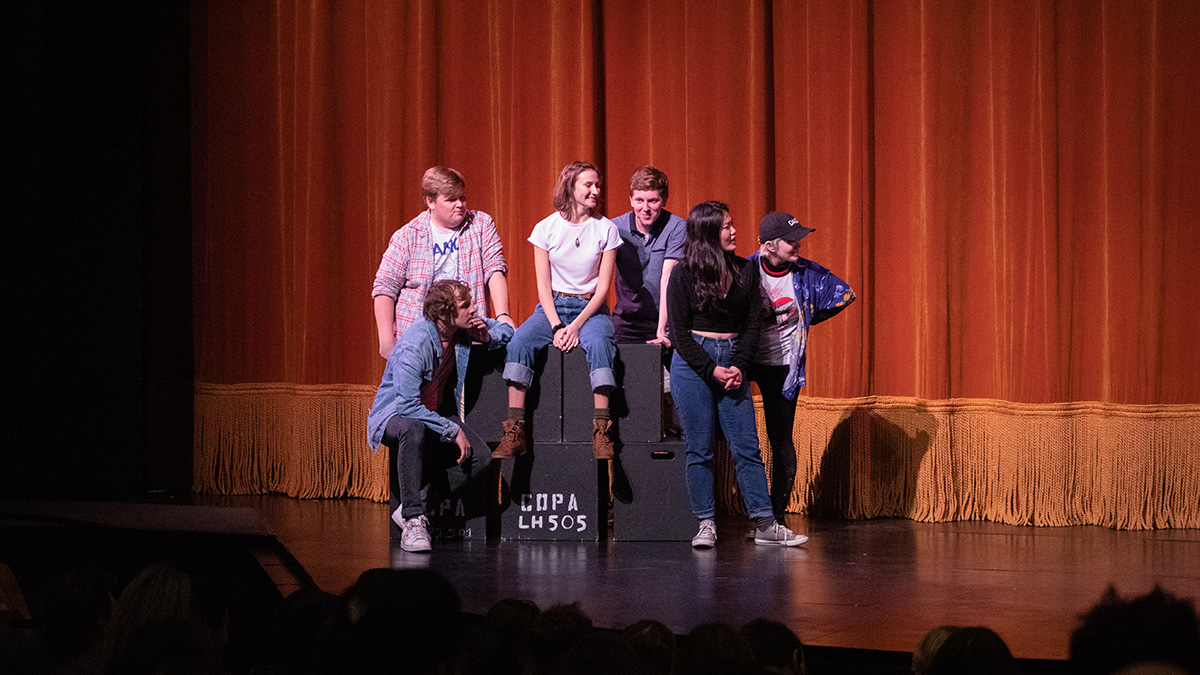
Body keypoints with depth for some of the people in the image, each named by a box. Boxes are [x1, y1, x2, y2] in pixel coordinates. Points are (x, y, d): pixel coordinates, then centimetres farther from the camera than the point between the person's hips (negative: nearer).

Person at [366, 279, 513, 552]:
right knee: (414, 430, -42)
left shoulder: (462, 327, -7)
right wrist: (453, 431, -31)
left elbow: (506, 330, 12)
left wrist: (488, 337, -13)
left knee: (480, 455, -17)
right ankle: (412, 521, -34)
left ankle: (414, 509, -9)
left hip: (435, 415, 7)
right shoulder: (414, 344, -28)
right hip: (394, 415, -7)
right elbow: (408, 404, -33)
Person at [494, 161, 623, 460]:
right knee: (519, 342, -29)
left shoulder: (605, 229, 0)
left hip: (591, 308, -1)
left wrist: (576, 326, -15)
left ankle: (601, 432, -36)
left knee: (599, 343, -35)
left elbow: (603, 287, -3)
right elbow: (543, 286, 0)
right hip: (553, 306, 1)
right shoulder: (546, 228, 1)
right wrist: (556, 326, -15)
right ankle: (514, 433, -31)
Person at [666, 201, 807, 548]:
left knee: (747, 446, 0)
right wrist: (712, 370, -11)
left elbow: (753, 324, 7)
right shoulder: (683, 275, -3)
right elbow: (679, 331, -4)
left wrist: (738, 367, -7)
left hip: (733, 362, 3)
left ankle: (765, 525, 1)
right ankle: (706, 524, 6)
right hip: (692, 362, -3)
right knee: (699, 449, 0)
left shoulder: (745, 271, 7)